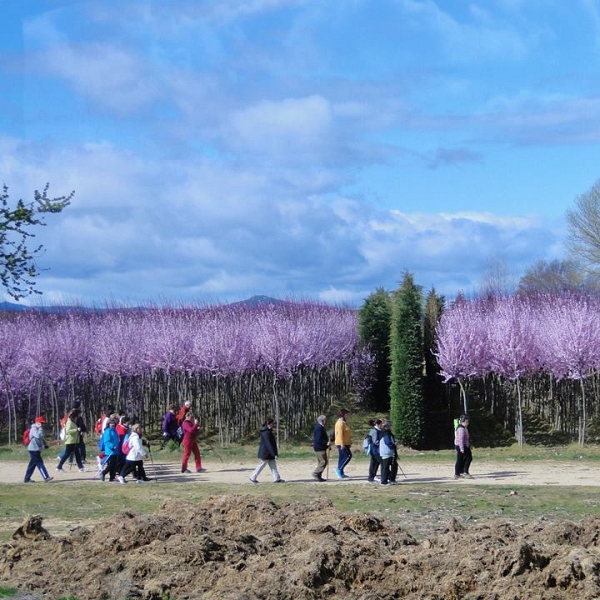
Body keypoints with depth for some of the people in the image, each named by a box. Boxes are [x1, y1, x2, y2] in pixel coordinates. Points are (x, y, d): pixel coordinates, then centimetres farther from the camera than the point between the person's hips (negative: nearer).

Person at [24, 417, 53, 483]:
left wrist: (45, 444, 19)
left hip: (36, 449, 10)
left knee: (32, 464, 12)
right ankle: (46, 477, -17)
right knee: (40, 463, -13)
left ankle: (27, 479, 17)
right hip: (34, 449, -10)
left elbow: (41, 438, 29)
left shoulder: (37, 429, 18)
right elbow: (39, 436, -31)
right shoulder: (34, 429, -14)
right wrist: (40, 428, -23)